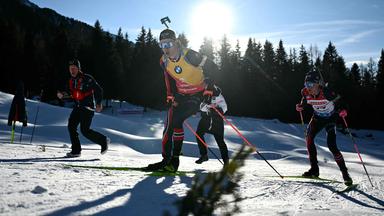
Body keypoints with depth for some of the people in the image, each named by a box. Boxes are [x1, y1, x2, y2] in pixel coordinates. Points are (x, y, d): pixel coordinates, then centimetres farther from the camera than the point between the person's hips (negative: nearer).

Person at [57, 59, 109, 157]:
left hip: (88, 107, -8)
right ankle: (76, 151, 7)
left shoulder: (87, 78, -12)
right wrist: (62, 94, 2)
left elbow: (98, 90, -9)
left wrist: (98, 103, -13)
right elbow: (71, 93, 21)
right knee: (71, 126, -2)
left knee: (85, 130, -11)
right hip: (77, 107, 8)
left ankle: (104, 140, 8)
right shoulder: (71, 80, 11)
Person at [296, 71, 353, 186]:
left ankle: (345, 173, 2)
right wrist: (300, 106, -14)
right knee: (309, 137, -15)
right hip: (318, 117, 5)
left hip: (331, 118, -5)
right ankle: (314, 169, -3)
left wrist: (341, 110, -38)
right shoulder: (306, 93, -15)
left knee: (331, 145, -14)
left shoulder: (326, 92, -30)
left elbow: (338, 101, -19)